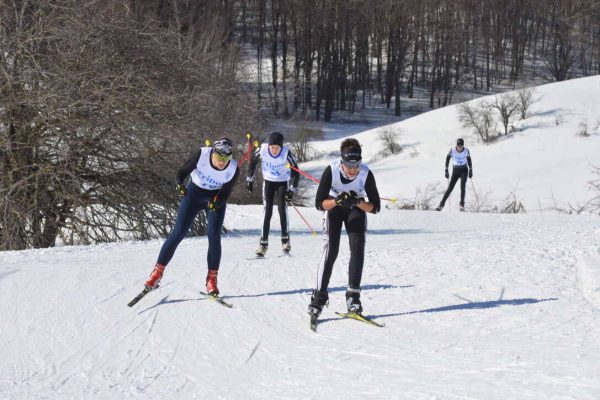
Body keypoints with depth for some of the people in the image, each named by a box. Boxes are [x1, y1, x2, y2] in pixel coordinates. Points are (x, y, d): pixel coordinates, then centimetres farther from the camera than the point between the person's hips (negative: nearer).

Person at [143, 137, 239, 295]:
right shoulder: (202, 155, -27)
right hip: (194, 193, 0)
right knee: (178, 233, -8)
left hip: (216, 199, 1)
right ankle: (157, 272, 2)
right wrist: (180, 185, -35)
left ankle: (212, 279, -1)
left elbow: (225, 195, -15)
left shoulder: (233, 170, -24)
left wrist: (216, 203, -35)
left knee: (214, 236, -14)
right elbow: (183, 171, -16)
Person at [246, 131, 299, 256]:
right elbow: (253, 161, -1)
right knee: (267, 211, -7)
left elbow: (295, 171, -16)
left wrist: (292, 189, -18)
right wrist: (250, 179, 3)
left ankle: (285, 239, -4)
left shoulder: (286, 153, -26)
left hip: (283, 182, -1)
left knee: (282, 208, -16)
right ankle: (263, 243, -4)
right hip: (268, 181, 1)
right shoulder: (262, 149, -22)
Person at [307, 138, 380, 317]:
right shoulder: (331, 171, -31)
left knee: (358, 248, -16)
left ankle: (353, 294, -8)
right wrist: (338, 201, -40)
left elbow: (375, 207, -19)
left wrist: (357, 202, -36)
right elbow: (319, 203, -23)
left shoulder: (366, 174, -28)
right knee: (330, 249, -16)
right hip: (333, 206, -1)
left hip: (356, 208, 1)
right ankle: (319, 296, -11)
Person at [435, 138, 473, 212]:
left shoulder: (466, 151, -10)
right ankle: (441, 204, 4)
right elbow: (447, 158, -1)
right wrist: (446, 170, -3)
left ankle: (462, 205, -13)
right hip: (455, 170, 0)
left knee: (462, 187, -18)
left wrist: (471, 170, 8)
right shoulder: (452, 150, -14)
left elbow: (469, 159, 7)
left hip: (464, 170, 0)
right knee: (450, 188, -3)